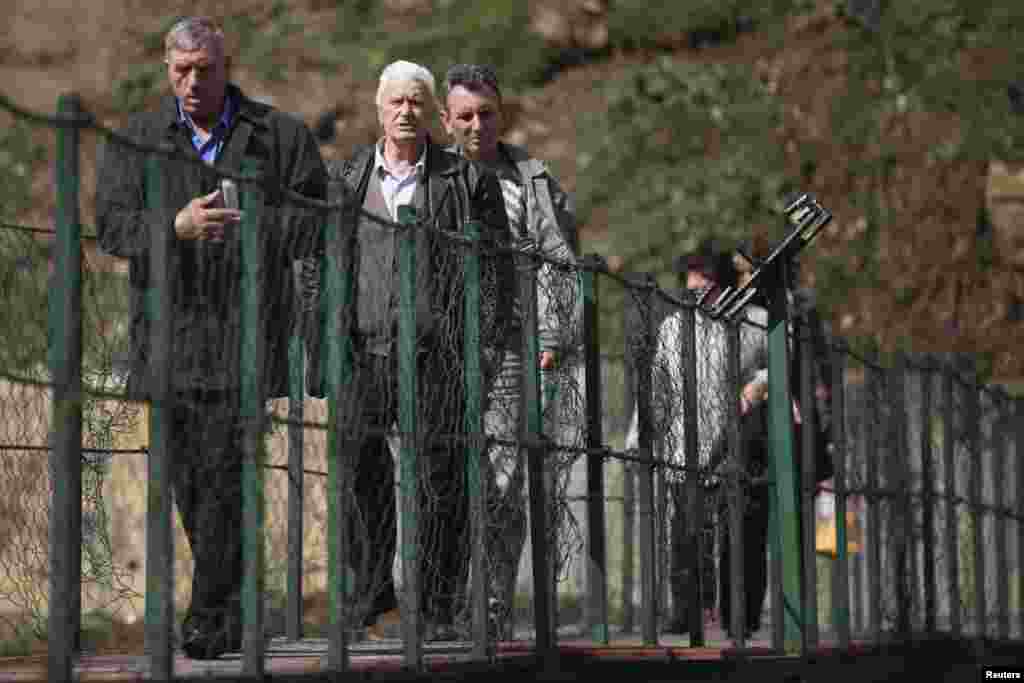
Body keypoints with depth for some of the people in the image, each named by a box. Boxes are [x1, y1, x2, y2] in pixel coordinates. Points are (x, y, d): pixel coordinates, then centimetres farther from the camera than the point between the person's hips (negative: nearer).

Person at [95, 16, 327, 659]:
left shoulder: (280, 136, 6)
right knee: (190, 479, 6)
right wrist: (175, 226, -20)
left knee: (226, 475, -11)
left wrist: (254, 223, -14)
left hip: (248, 329, -3)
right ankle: (236, 609, 21)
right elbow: (111, 222, -2)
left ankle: (210, 618, -7)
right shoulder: (137, 138, 10)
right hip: (169, 331, 3)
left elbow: (320, 221, 3)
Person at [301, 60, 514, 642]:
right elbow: (316, 266, 14)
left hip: (439, 353, -1)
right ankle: (376, 600, 10)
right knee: (362, 473, -3)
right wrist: (321, 347, 5)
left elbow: (498, 265, 7)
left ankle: (439, 610, 6)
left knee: (443, 482, -1)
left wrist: (485, 344, -1)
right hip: (365, 349, 2)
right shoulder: (344, 179, 13)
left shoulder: (466, 180, 8)